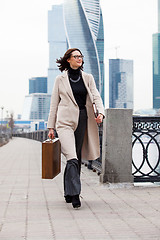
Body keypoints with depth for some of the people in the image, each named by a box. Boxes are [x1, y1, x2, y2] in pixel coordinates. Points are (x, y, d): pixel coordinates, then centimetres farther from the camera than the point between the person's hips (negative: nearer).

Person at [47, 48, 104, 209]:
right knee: (72, 158, -18)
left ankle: (68, 193, 20)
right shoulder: (60, 79, 6)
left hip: (82, 120, 4)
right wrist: (51, 126, 4)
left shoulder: (88, 78, 13)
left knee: (77, 157, 7)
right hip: (65, 120, -3)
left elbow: (96, 96, 3)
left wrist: (100, 112, -17)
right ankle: (74, 195, -19)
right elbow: (54, 104, 8)